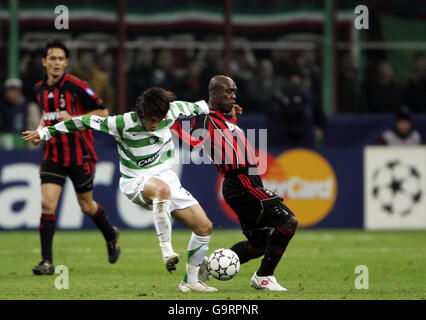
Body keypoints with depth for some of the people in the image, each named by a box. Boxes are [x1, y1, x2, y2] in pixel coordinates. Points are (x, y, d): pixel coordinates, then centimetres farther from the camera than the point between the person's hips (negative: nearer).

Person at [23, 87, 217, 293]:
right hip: (136, 182, -6)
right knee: (162, 189, -44)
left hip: (165, 176, 6)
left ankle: (190, 282, 12)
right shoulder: (123, 124, -20)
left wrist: (204, 107, 35)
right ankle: (166, 249, -39)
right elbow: (87, 121, -11)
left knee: (204, 227, -2)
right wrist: (47, 132, -4)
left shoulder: (170, 112, -8)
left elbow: (185, 107, 16)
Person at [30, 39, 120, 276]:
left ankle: (111, 235, 41)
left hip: (80, 156, -4)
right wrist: (41, 130, 6)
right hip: (53, 155, 4)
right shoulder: (40, 89, 5)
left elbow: (103, 112, -10)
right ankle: (47, 262, -7)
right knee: (47, 204, -11)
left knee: (87, 206, 9)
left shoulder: (75, 86, -14)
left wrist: (74, 120, -20)